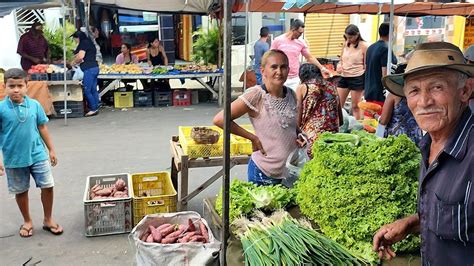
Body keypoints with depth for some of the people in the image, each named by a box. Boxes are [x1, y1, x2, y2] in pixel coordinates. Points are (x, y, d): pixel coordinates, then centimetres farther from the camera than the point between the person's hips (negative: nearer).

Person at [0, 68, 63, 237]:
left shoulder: (34, 105, -5)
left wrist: (51, 149, 8)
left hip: (38, 155, 2)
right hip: (14, 159, -1)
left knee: (48, 186, 5)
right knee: (21, 191, 13)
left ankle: (48, 220, 25)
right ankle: (27, 222, 33)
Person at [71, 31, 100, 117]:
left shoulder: (84, 43, -7)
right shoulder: (89, 43, 21)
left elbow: (80, 56, -16)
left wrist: (73, 62, 1)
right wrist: (77, 62, 15)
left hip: (89, 69, -10)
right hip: (95, 67, 10)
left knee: (87, 90, -5)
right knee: (93, 90, 10)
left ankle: (93, 109, -2)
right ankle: (96, 108, 13)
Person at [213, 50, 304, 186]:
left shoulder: (291, 95, 2)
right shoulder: (256, 95, -17)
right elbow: (219, 119, -20)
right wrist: (253, 138, -15)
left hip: (291, 170, 6)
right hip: (264, 174, -5)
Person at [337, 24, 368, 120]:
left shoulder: (363, 46, -8)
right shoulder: (346, 44, 6)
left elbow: (366, 66, -7)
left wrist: (366, 84, -9)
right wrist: (340, 66, -4)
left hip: (357, 78, -5)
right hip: (344, 77, 5)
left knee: (355, 106, 3)